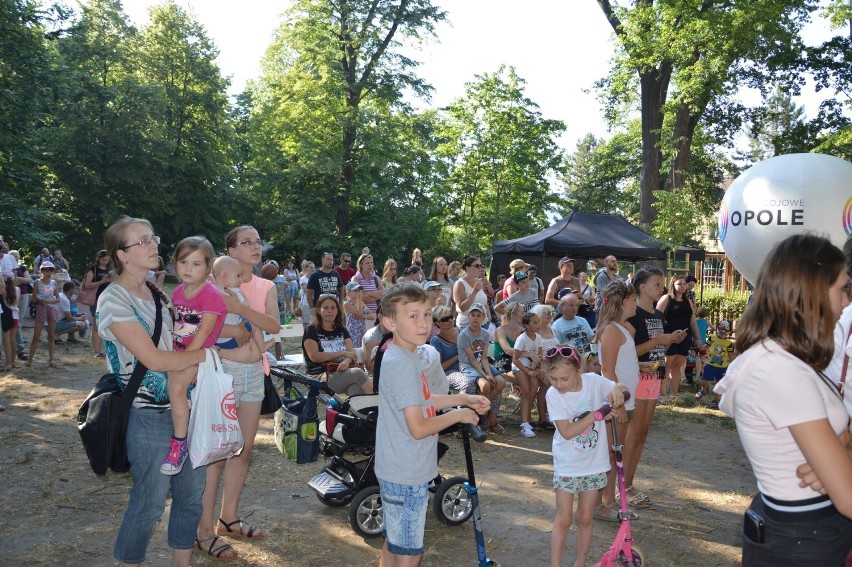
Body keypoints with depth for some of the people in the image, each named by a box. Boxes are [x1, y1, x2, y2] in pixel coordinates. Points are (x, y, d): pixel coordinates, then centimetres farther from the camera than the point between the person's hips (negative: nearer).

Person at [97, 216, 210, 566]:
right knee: (150, 502, 3)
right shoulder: (114, 300, -15)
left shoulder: (155, 293, 9)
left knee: (192, 493, 14)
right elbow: (155, 359, -21)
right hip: (148, 415, -7)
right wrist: (211, 354, -15)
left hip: (181, 405, 7)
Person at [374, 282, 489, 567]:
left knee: (393, 543, 24)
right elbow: (418, 428, -27)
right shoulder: (403, 364, -25)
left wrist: (463, 399, 8)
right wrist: (458, 415, -13)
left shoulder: (412, 355, 4)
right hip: (407, 475, -9)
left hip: (397, 470, 9)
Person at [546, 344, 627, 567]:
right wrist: (597, 414, -29)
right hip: (567, 465, -2)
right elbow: (567, 432, -24)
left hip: (593, 464, 2)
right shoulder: (553, 394, -19)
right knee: (564, 520, 4)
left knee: (585, 519, 14)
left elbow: (623, 390, -6)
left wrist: (617, 390, -30)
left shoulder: (593, 381, -12)